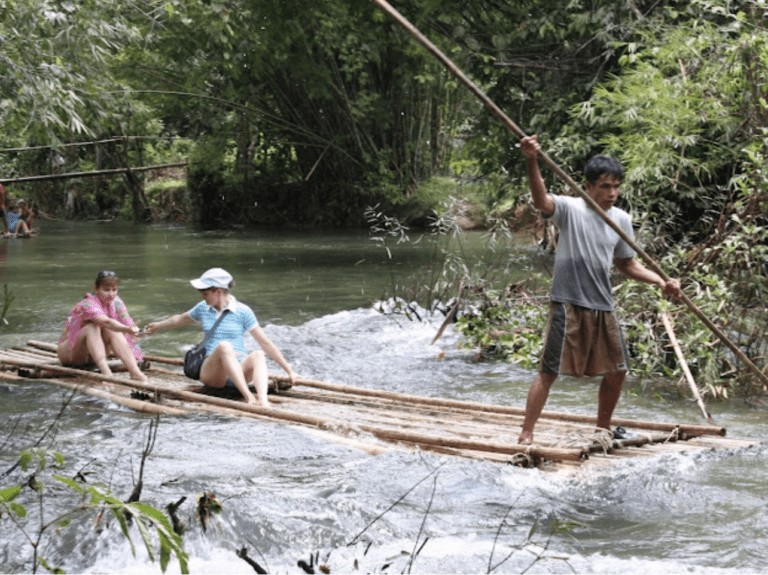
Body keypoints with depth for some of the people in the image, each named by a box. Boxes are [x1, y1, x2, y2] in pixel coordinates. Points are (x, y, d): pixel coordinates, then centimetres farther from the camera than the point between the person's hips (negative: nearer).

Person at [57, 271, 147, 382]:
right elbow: (106, 322, -45)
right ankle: (105, 371, -48)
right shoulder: (89, 305, -27)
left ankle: (135, 372, -36)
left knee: (113, 331, -22)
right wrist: (128, 329, -60)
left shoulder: (116, 303, -4)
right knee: (92, 327, -32)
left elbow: (127, 322, -10)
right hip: (68, 352, -5)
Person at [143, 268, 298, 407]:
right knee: (224, 346, -34)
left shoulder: (242, 311, 2)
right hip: (211, 371, 1)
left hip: (240, 369, -1)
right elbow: (180, 319, 35)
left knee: (258, 355, -35)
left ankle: (263, 400, -60)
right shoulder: (203, 308, 13)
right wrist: (158, 326, 52)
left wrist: (289, 371, -3)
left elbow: (266, 344, 0)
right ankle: (248, 396, -51)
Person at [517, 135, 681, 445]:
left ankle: (603, 429, 34)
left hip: (603, 306, 6)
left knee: (617, 370, 14)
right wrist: (531, 162, -48)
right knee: (549, 371, -7)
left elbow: (627, 263, 20)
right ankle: (526, 435, -2)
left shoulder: (621, 219, 9)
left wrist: (661, 282, 6)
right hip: (568, 304, -6)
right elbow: (542, 201, -31)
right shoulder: (570, 209, -9)